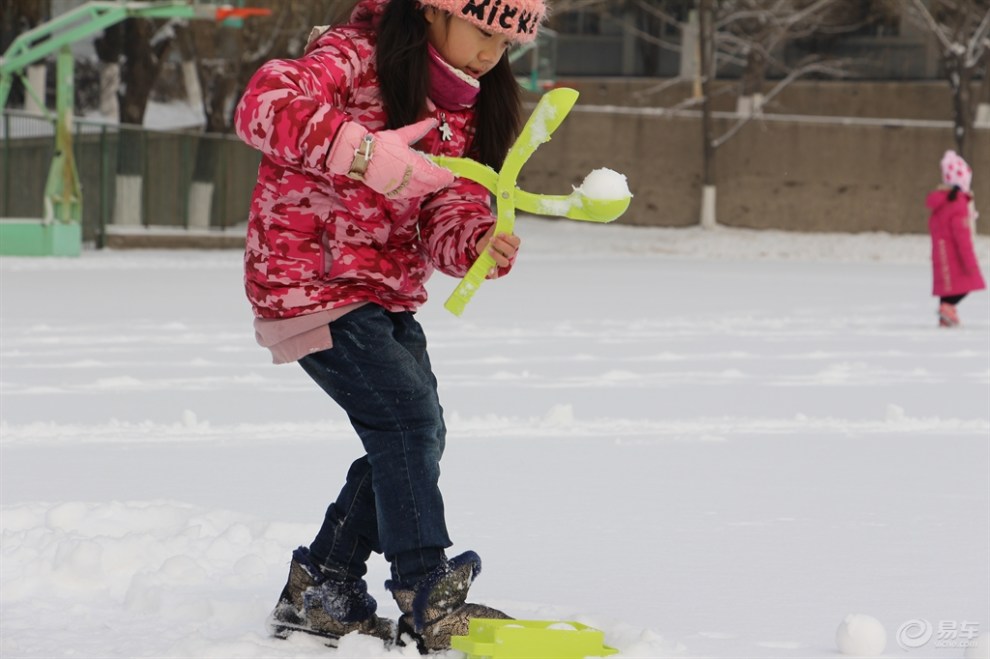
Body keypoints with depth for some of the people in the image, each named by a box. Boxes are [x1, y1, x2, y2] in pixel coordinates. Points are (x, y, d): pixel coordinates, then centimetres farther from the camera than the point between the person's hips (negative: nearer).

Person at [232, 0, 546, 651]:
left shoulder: (468, 108, 6)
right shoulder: (355, 56, -17)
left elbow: (447, 213, -3)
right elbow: (264, 104, -35)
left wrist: (478, 243, -28)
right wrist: (365, 152, -45)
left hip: (387, 291, 9)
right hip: (312, 280, -9)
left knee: (415, 437, 7)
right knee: (406, 415, -17)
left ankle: (321, 589, 21)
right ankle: (428, 598, -12)